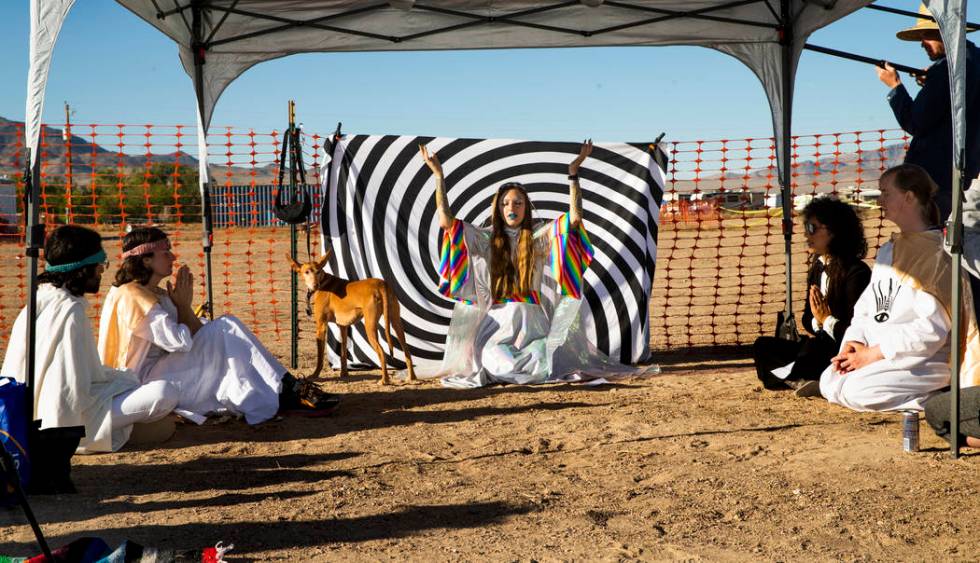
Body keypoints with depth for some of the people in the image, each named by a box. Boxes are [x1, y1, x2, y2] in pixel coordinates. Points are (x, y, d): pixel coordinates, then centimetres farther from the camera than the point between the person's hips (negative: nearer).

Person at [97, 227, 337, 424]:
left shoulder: (157, 295, 15)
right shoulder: (131, 297, -16)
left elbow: (195, 335, 11)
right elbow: (180, 342, -23)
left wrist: (184, 304, -2)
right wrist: (183, 305, -7)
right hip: (144, 385, -10)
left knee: (223, 332, -3)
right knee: (225, 331, -18)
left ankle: (286, 391, -15)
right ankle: (288, 393, -17)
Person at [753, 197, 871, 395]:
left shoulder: (857, 272, -15)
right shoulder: (817, 268, 11)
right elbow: (808, 320, 12)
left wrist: (828, 319, -12)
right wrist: (817, 322, -9)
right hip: (818, 345, 9)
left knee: (815, 345, -38)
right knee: (762, 346, -4)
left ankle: (790, 377, -12)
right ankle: (802, 379, -21)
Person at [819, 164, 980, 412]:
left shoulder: (937, 253, -13)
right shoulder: (889, 250, 14)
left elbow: (932, 329, -21)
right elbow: (865, 307, 14)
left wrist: (874, 354, -18)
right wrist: (853, 343, -5)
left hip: (927, 361, -9)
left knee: (855, 391, -26)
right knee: (829, 382, -6)